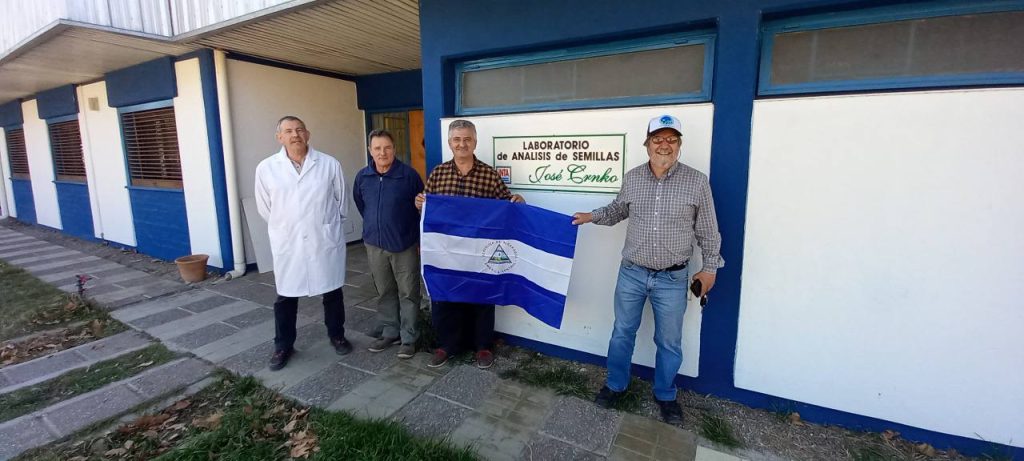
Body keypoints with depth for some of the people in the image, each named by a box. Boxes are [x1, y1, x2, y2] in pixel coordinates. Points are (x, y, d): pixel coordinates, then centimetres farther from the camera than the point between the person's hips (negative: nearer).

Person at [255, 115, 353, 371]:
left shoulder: (330, 164, -6)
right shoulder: (266, 168, -4)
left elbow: (341, 201, 5)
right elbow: (264, 207, 8)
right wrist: (284, 228, 14)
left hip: (326, 241, 0)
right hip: (287, 244, 1)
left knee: (332, 292, 14)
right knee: (285, 297, 12)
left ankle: (337, 336, 34)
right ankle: (283, 345, 31)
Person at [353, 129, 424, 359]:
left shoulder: (409, 174, -11)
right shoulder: (362, 176, 2)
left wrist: (420, 239, -2)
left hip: (405, 245, -4)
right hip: (375, 245, 4)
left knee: (408, 293, 5)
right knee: (385, 292, 15)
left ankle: (409, 337, 17)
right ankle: (389, 332, 31)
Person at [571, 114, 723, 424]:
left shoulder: (697, 182, -7)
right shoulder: (632, 178, -1)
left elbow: (708, 231, 1)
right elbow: (618, 210, 17)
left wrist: (710, 267, 3)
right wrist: (592, 216, 4)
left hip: (673, 279, -1)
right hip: (631, 273, 2)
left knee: (669, 342, 14)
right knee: (622, 333, 15)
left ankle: (665, 395, 37)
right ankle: (615, 385, 37)